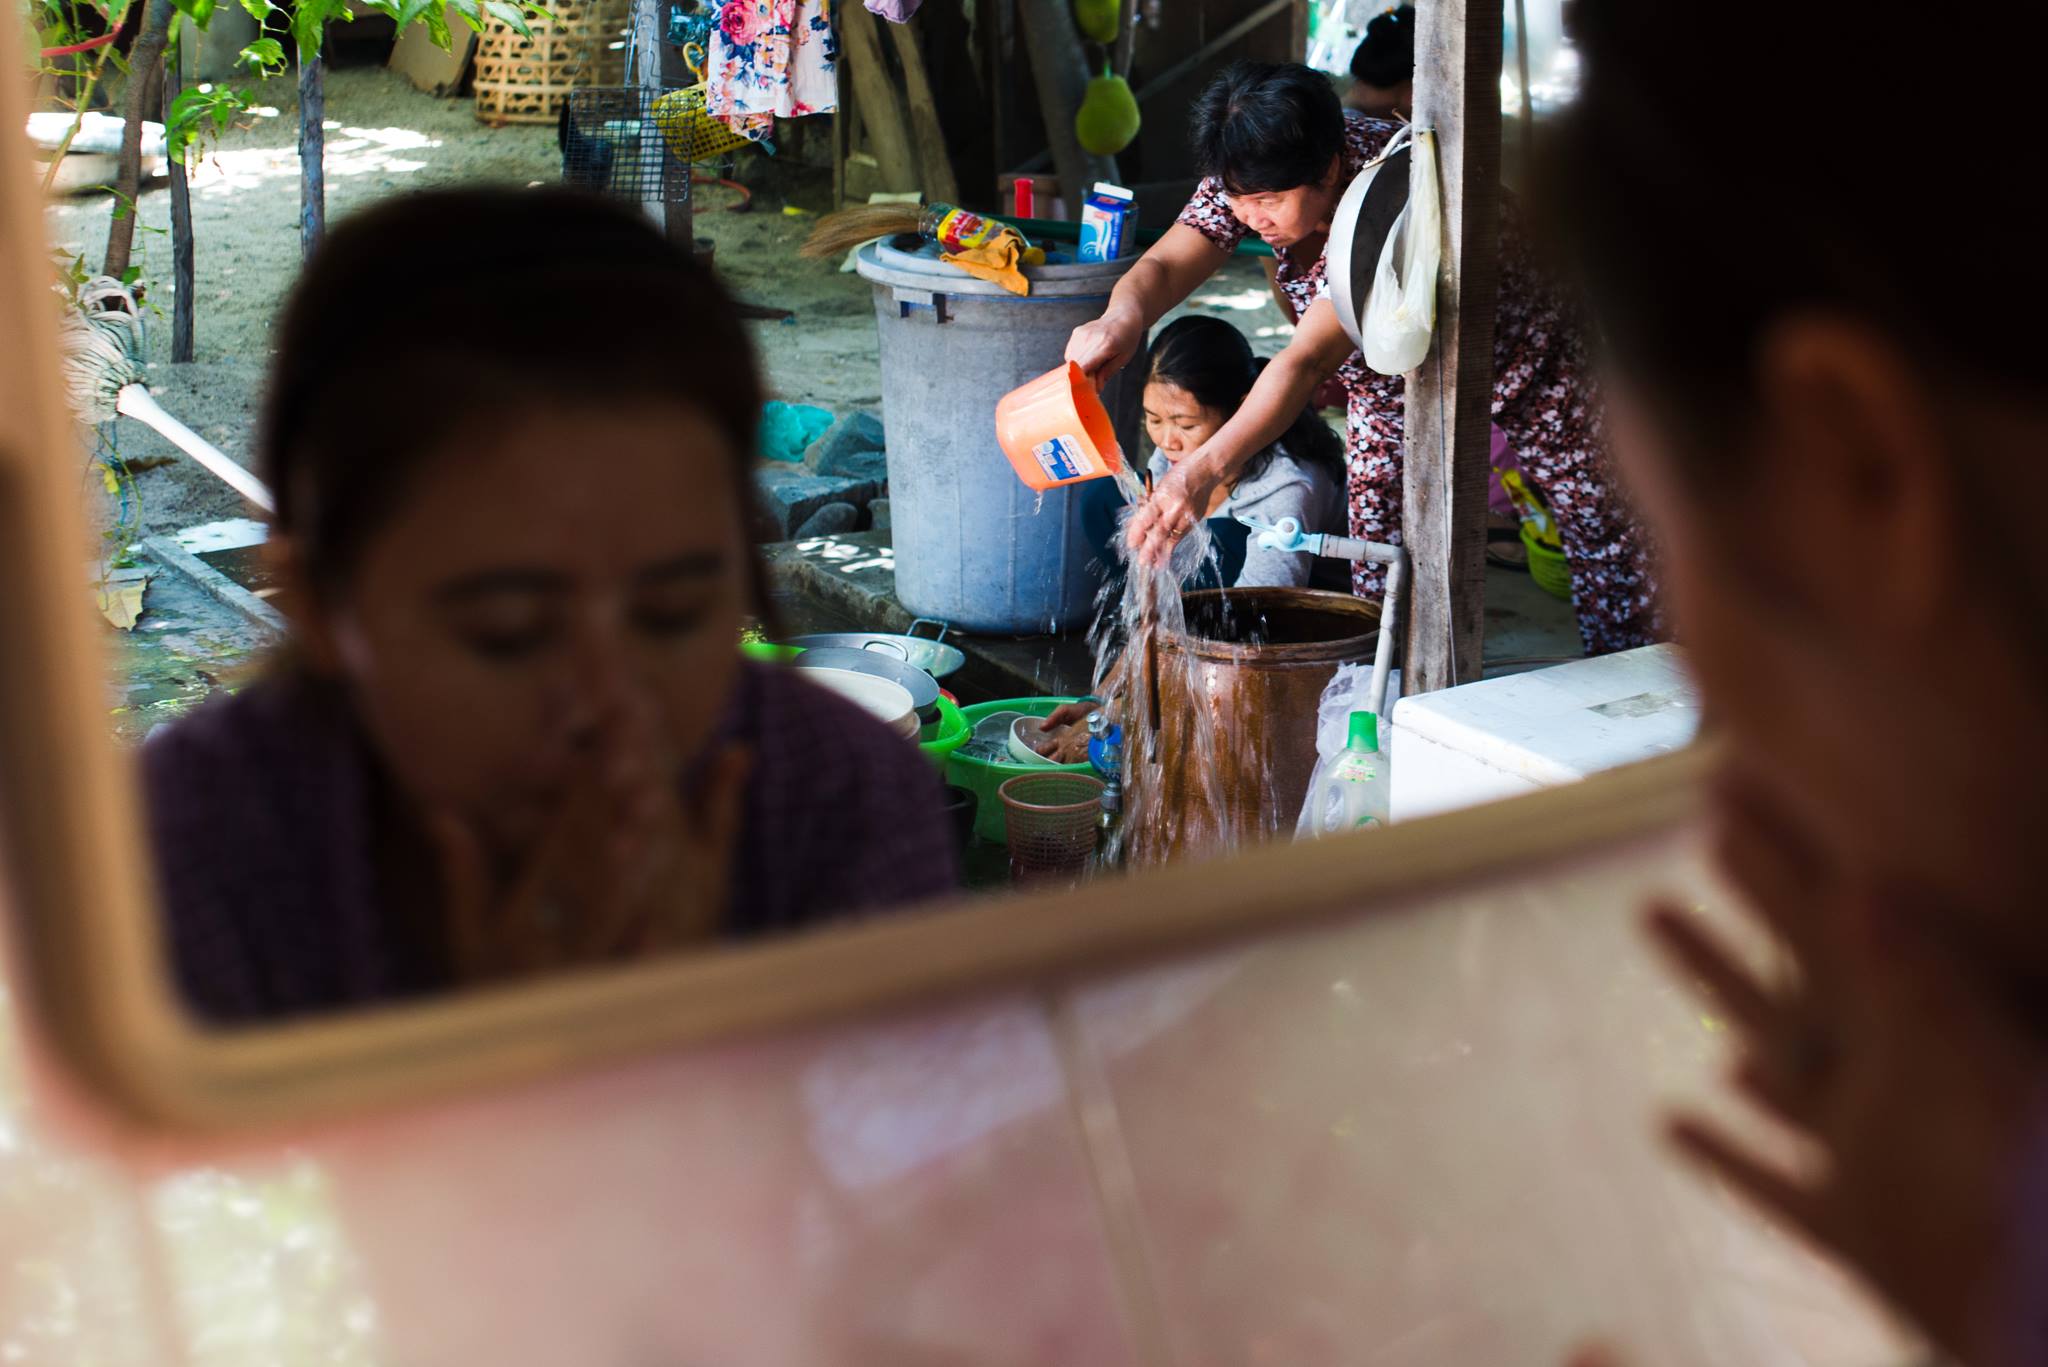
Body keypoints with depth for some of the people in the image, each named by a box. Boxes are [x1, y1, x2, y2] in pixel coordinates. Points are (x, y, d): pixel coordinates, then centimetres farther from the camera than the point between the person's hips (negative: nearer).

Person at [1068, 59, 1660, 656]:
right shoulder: (1254, 175, -26)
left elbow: (1307, 360, -53)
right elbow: (1166, 265, -37)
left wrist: (1204, 470, -64)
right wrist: (1123, 316, -62)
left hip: (1512, 346, -5)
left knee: (1592, 516, 8)